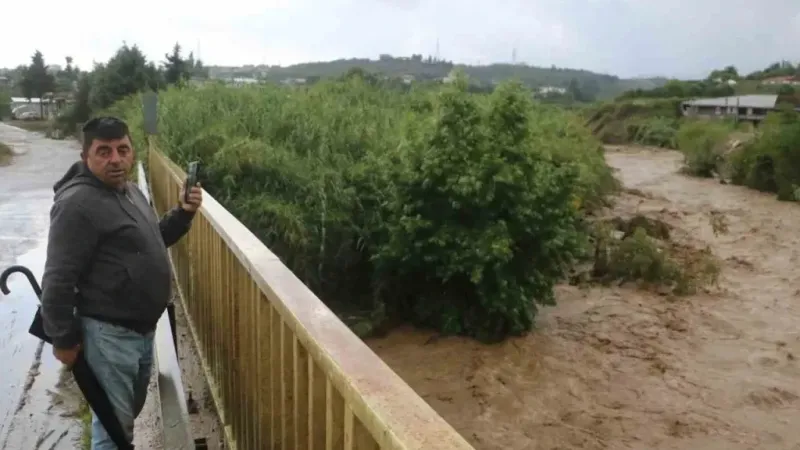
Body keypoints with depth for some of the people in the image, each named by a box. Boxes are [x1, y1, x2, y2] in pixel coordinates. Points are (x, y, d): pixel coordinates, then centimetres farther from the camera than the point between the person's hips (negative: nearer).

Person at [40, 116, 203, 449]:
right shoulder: (77, 204, -20)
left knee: (130, 411, 26)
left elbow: (150, 242, 21)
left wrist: (183, 214, 4)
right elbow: (58, 280, -20)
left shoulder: (130, 191, 8)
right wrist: (63, 339, -14)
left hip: (142, 329, 9)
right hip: (108, 334, -8)